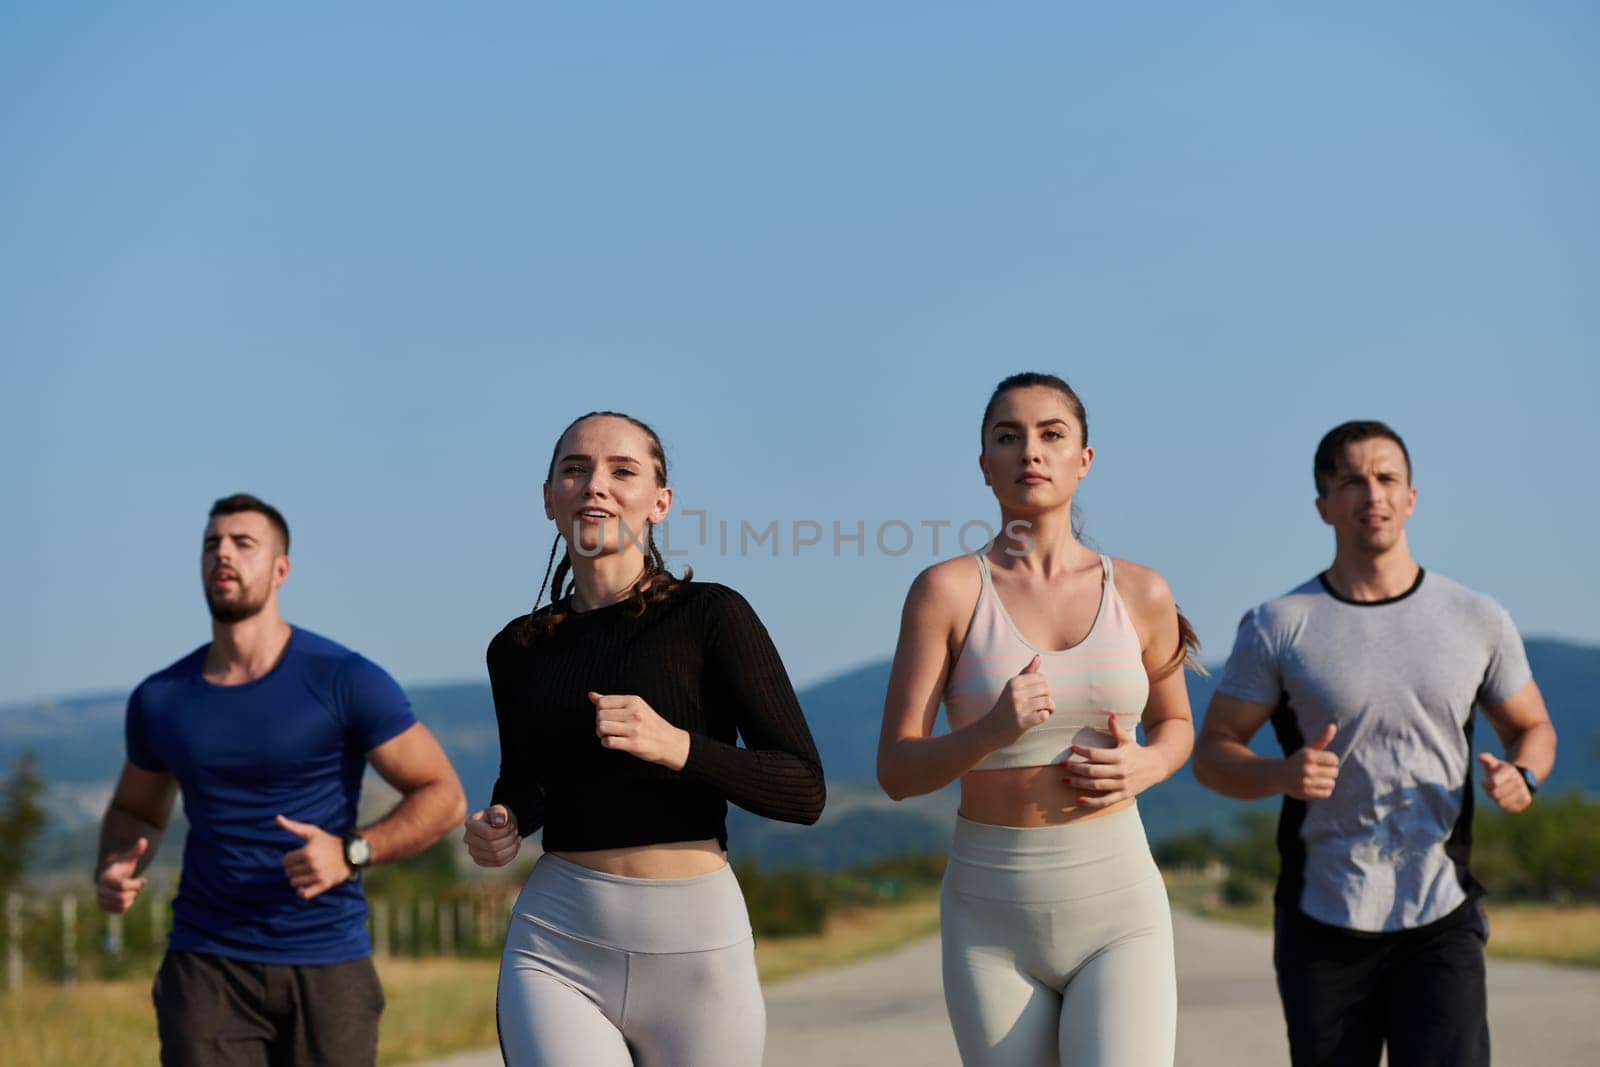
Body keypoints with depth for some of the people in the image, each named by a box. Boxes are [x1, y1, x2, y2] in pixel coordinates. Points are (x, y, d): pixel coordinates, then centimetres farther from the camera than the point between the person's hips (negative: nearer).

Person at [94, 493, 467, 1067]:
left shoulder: (345, 681, -7)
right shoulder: (160, 700, 5)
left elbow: (443, 796, -3)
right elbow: (136, 809, 23)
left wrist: (351, 853, -20)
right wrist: (113, 872, 0)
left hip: (327, 969, -2)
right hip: (208, 971, 2)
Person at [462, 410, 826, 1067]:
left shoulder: (710, 616, -3)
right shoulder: (519, 649, 9)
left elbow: (804, 790, -5)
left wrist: (677, 747, -19)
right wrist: (501, 825, 4)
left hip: (696, 942, -1)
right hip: (556, 948, 1)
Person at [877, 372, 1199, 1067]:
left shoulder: (1141, 594, 2)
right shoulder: (947, 590, -4)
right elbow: (896, 771, -7)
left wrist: (1144, 767, -5)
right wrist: (991, 732, -27)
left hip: (1118, 909, 0)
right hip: (993, 913, 0)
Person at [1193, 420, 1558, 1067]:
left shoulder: (1477, 621, 5)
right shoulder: (1279, 626, 0)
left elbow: (1532, 729, 18)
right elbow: (1213, 753, 2)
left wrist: (1520, 777, -6)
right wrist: (1281, 775, -20)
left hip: (1441, 922, 0)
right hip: (1323, 924, 0)